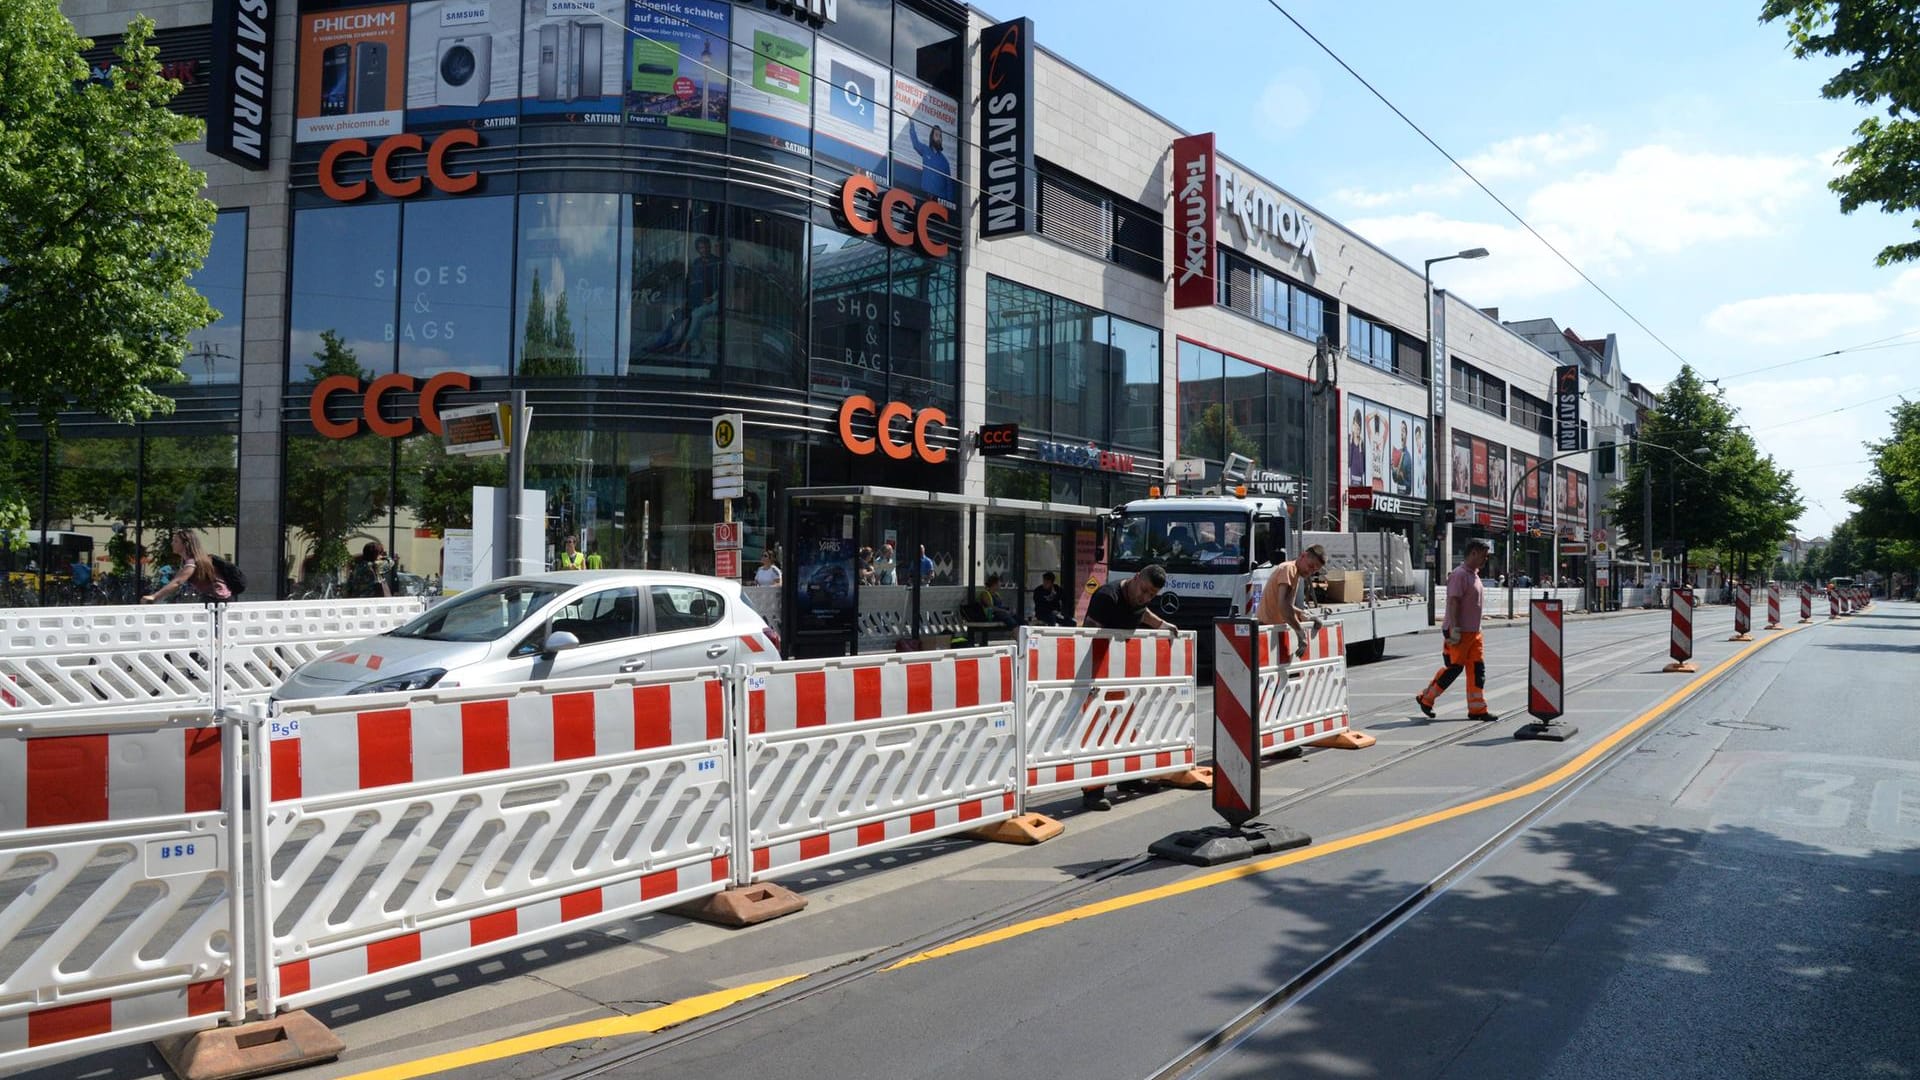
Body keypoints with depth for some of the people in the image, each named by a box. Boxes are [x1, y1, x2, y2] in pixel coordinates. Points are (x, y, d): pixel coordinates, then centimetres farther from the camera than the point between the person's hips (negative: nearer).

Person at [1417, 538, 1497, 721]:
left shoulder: (1474, 574, 16)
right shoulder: (1459, 574, -14)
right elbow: (1453, 603, -20)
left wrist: (1476, 628, 21)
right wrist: (1455, 630, -24)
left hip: (1473, 631, 9)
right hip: (1459, 632, -9)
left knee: (1477, 668, 5)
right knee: (1454, 668, -6)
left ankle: (1477, 709, 8)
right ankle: (1426, 698, 8)